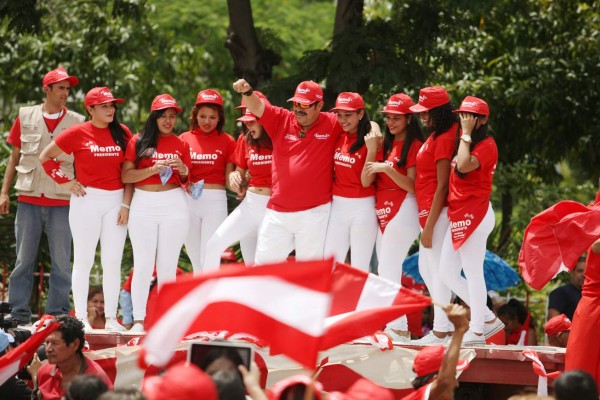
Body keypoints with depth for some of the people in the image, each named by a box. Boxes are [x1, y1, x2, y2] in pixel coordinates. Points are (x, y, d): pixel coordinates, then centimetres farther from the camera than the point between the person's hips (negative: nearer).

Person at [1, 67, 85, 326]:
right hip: (29, 199, 0)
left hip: (62, 202, 0)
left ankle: (58, 315, 5)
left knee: (61, 261, 0)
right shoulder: (26, 117, 7)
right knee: (24, 259, 2)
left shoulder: (76, 122, 5)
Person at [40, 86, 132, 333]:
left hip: (116, 201, 3)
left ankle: (111, 318, 8)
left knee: (113, 261, 4)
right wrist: (64, 182, -3)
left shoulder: (123, 133, 5)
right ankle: (81, 318, 4)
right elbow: (45, 157, 4)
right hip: (86, 200, -3)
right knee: (84, 260, 1)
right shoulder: (78, 134, -3)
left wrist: (126, 204, -1)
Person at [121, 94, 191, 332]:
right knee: (143, 265, -5)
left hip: (174, 205, 1)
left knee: (168, 266, 1)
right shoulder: (138, 142, 5)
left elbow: (188, 183, 16)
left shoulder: (181, 145, 11)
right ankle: (138, 320, -4)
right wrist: (153, 169, -15)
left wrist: (184, 171, -6)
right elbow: (125, 176, -3)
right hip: (143, 205, -1)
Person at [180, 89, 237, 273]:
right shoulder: (184, 139, 6)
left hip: (215, 202, -3)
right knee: (195, 260, 9)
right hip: (188, 200, 3)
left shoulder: (227, 142, 1)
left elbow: (229, 178, 3)